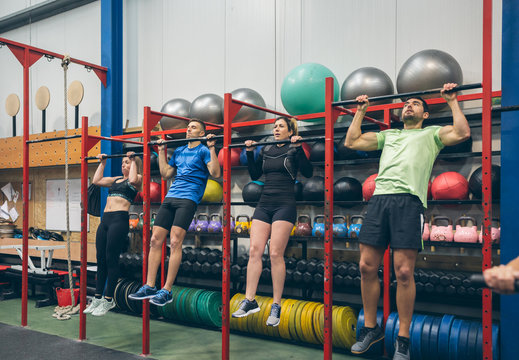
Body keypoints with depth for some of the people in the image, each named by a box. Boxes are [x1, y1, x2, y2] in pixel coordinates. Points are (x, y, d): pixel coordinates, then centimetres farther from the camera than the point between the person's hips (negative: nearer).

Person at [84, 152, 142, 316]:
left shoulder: (137, 178, 3)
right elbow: (97, 180, 21)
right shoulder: (116, 179, 24)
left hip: (120, 219, -7)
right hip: (105, 219, 8)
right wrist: (102, 162, 25)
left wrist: (133, 161, -9)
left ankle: (108, 300, 4)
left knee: (111, 260, -5)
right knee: (100, 259, 9)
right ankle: (98, 298, 18)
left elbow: (132, 180, -20)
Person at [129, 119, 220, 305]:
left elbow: (215, 173, -10)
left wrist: (211, 148, -14)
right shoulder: (179, 151, 23)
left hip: (188, 199, -7)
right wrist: (161, 152, 25)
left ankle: (167, 291, -9)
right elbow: (165, 174, 26)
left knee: (175, 242, -15)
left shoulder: (203, 151, 4)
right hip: (170, 197, 7)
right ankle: (149, 286, 7)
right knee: (155, 240, 0)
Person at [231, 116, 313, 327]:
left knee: (275, 254, -9)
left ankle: (276, 306, 0)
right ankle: (250, 301, 3)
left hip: (284, 206, -5)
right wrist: (249, 153, 14)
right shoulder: (266, 150, 17)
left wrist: (298, 148, -17)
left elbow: (307, 172, -11)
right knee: (254, 251, -3)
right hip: (264, 204, 5)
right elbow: (254, 175, 21)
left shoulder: (293, 150, 2)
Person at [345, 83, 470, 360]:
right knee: (367, 267, -1)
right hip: (379, 199, 4)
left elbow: (462, 133, 3)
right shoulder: (388, 135, 32)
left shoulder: (432, 133, 21)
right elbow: (351, 142, 30)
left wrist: (452, 101, 11)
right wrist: (360, 111, 34)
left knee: (403, 271, -9)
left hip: (409, 200, -4)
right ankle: (371, 329, 16)